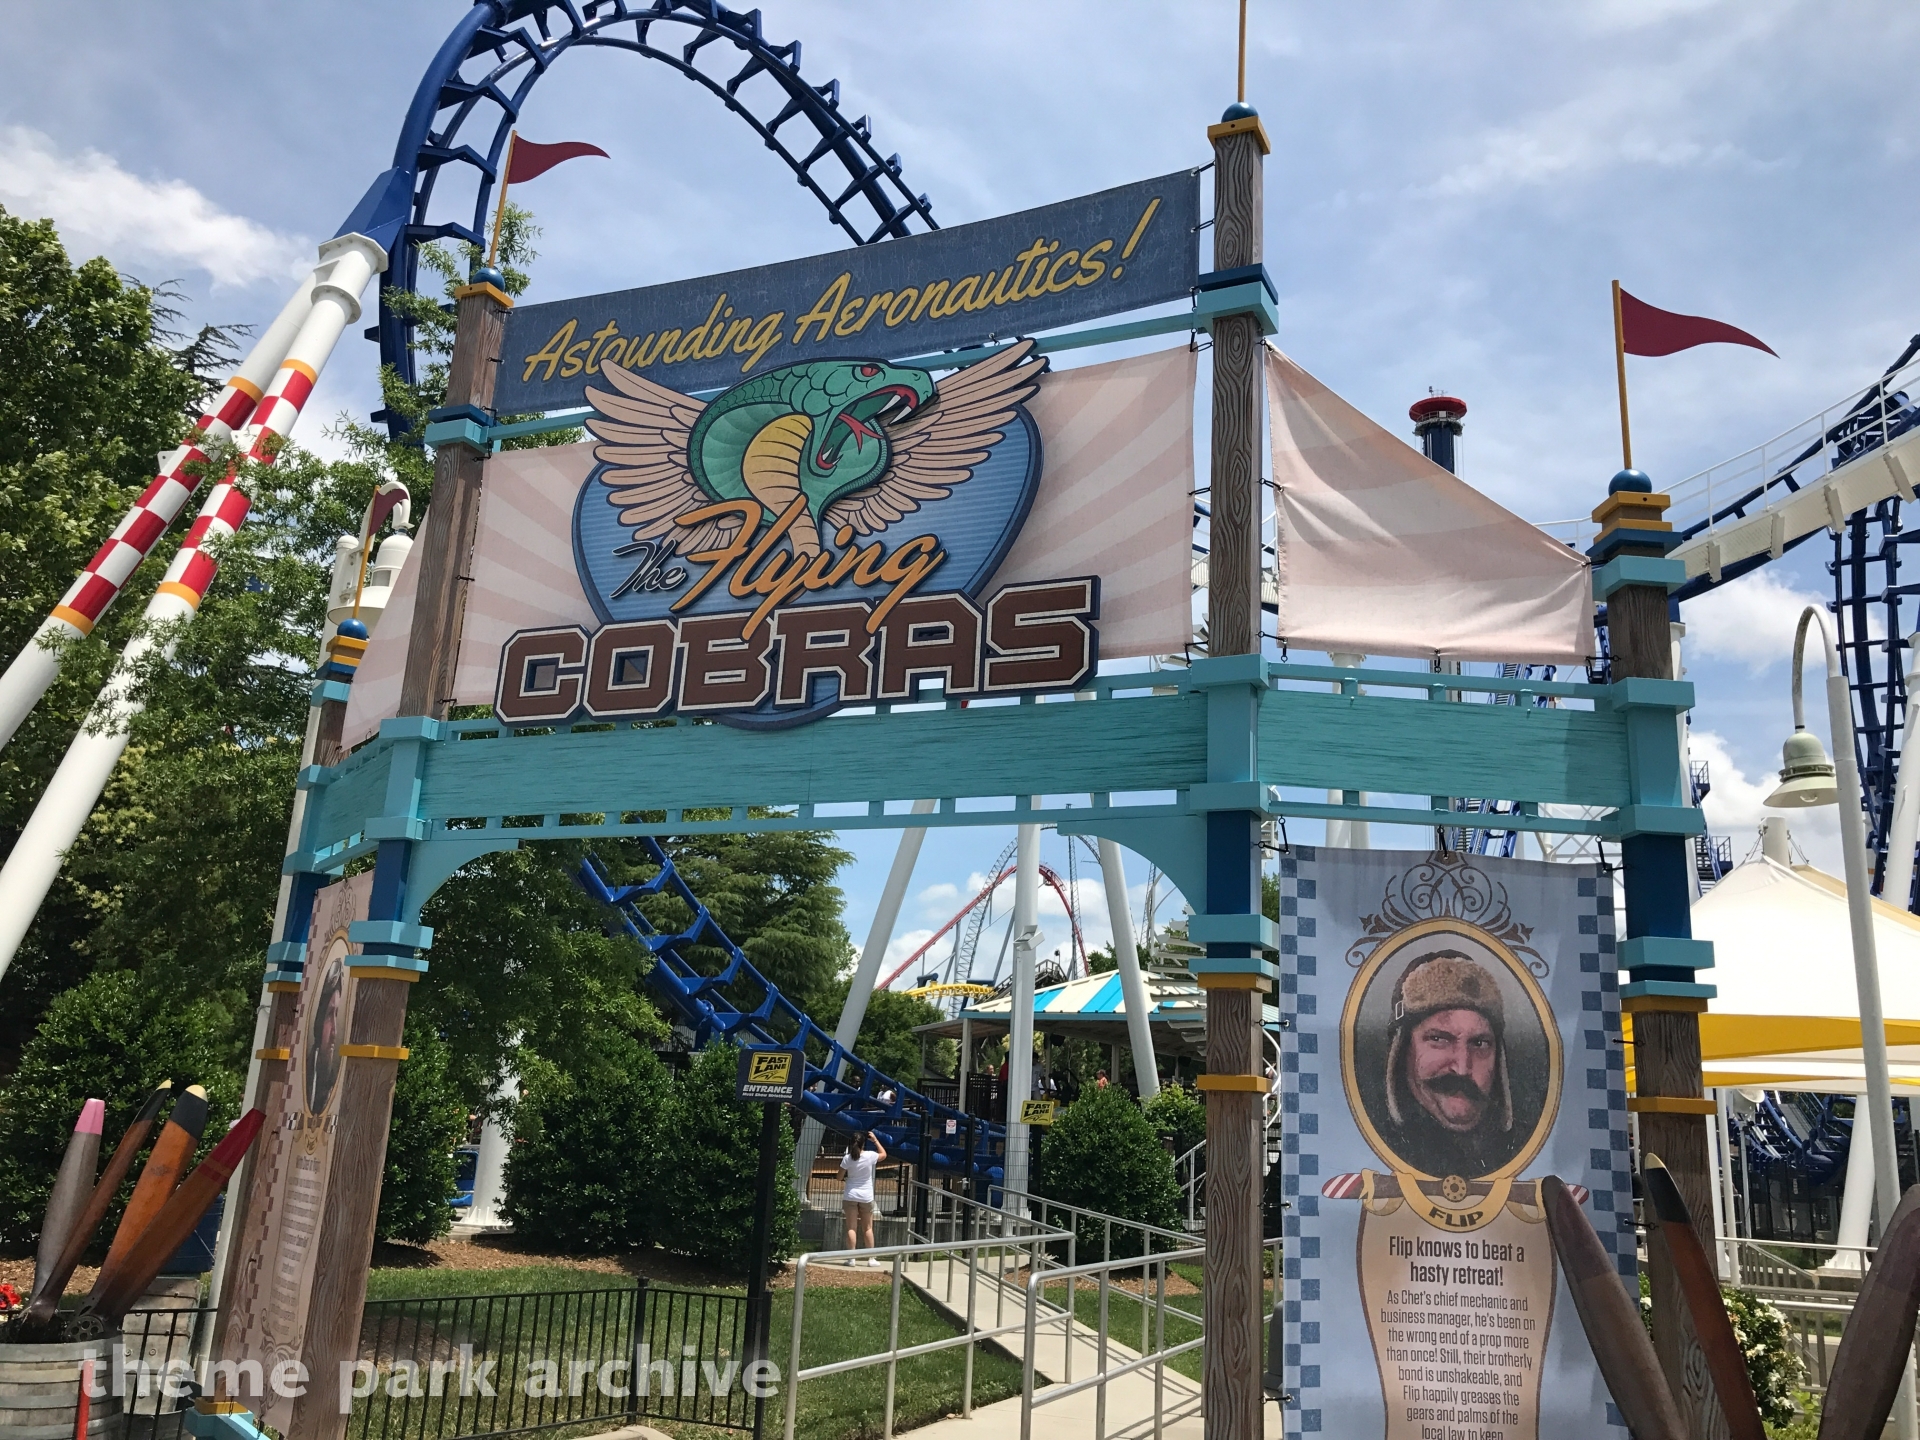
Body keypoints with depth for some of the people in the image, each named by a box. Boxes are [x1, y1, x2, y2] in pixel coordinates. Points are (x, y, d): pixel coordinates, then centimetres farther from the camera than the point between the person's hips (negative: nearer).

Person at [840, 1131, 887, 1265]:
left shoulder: (847, 1158, -9)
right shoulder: (870, 1156, -11)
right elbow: (884, 1154, 10)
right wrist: (875, 1140, 13)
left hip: (850, 1196, 0)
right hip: (866, 1196, 0)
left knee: (851, 1228, 3)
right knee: (867, 1228, 10)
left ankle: (852, 1258, 0)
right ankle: (871, 1259, 11)